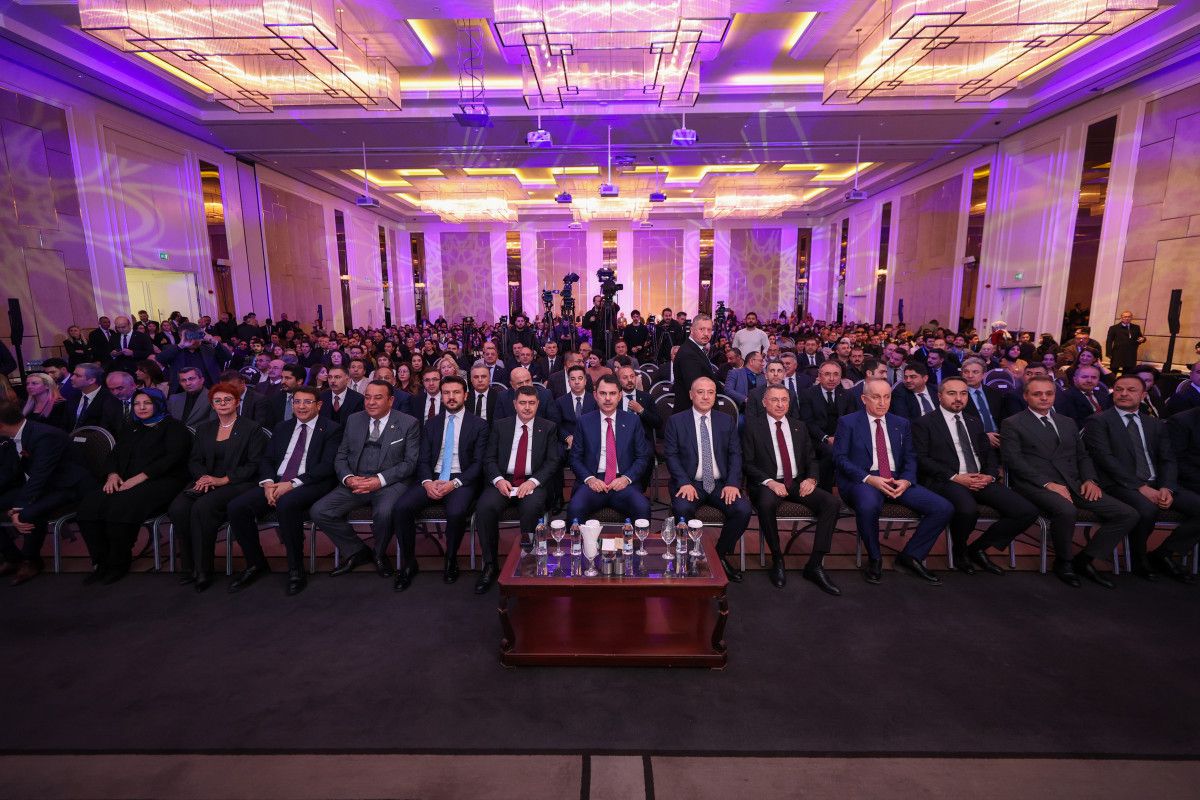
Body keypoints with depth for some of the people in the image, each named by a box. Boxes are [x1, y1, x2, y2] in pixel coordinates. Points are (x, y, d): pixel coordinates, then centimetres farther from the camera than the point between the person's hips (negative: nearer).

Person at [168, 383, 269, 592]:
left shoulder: (251, 429, 3)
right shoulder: (204, 430, 21)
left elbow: (254, 465, -4)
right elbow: (194, 461, 17)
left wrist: (223, 480, -14)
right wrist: (203, 476, -6)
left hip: (236, 483, -5)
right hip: (205, 481, 5)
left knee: (202, 507, -32)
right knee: (177, 508, -25)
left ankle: (203, 570, -20)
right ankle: (190, 567, -12)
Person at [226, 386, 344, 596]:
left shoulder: (331, 429, 2)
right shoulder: (282, 428, 21)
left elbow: (327, 466, -9)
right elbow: (266, 460, 16)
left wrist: (292, 484, -18)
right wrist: (268, 483, -6)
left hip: (310, 485, -6)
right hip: (276, 483, 6)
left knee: (286, 504, -36)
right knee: (236, 506, -16)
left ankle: (296, 569, -18)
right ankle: (256, 564, 5)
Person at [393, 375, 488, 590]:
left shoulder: (479, 425, 4)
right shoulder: (431, 424, 16)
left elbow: (478, 463, -3)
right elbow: (423, 459, 10)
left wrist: (454, 483, -17)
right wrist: (427, 482, -11)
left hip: (462, 480, -3)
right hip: (432, 479, 4)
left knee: (456, 512, -33)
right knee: (402, 507, -22)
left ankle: (451, 561, -5)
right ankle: (408, 564, -3)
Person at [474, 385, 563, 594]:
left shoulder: (548, 428, 10)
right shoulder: (500, 426, 13)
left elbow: (553, 461, 2)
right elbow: (489, 458, 8)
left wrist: (533, 481, -15)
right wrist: (498, 480, -12)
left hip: (533, 483, -1)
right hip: (503, 481, 2)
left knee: (532, 508, -34)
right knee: (484, 507, -28)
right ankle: (490, 565, -11)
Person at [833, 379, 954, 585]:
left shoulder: (901, 424, 17)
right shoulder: (848, 422, 3)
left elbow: (910, 458, 14)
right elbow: (840, 458, -5)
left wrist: (906, 480, -8)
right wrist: (869, 479, -18)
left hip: (897, 480, 5)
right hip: (862, 481, -5)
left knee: (944, 508, -14)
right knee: (868, 505, -38)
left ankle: (910, 556, 5)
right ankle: (874, 559, -10)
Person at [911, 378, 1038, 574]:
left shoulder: (975, 421, 23)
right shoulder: (924, 423, 3)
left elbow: (990, 453, 20)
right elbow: (921, 458, -6)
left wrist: (990, 475, -1)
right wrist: (954, 477, -16)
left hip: (981, 480, 6)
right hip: (946, 482, -6)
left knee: (1027, 512, -14)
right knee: (968, 510, -36)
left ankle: (978, 549, 7)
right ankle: (959, 551, -2)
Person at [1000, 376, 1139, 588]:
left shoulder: (1068, 423, 23)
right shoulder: (1013, 424, 2)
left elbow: (1082, 456, 22)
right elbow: (1013, 460, -9)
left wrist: (1089, 480, 2)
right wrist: (1047, 483, -18)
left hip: (1073, 484, 7)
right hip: (1036, 484, -6)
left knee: (1128, 515, -9)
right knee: (1066, 510, -35)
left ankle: (1084, 560, 5)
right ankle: (1063, 562, -8)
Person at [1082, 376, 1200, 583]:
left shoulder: (1157, 425, 19)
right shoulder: (1098, 421, -1)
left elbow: (1168, 460, 11)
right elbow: (1105, 459, -11)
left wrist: (1166, 488, -9)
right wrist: (1141, 487, -17)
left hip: (1157, 484, 6)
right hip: (1120, 485, -6)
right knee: (1147, 509, -34)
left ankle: (1163, 554, 4)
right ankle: (1139, 560, -5)